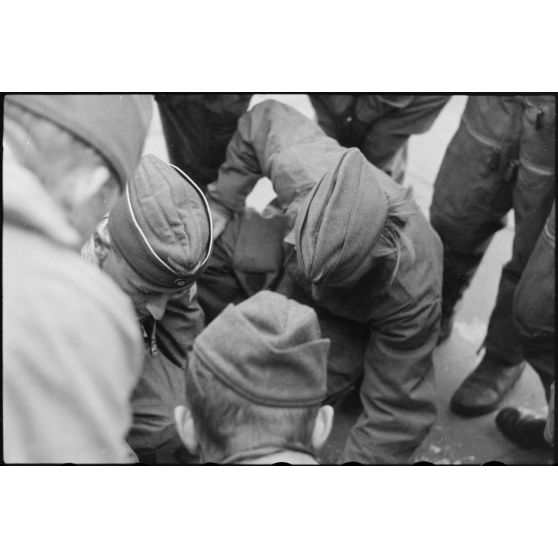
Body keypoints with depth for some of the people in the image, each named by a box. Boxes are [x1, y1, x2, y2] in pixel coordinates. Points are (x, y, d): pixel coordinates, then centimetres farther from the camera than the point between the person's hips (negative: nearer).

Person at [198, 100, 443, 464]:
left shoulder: (412, 292, -42)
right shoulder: (299, 164, -39)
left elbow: (400, 412, -31)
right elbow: (262, 119, -15)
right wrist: (221, 203, -14)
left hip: (351, 318, -3)